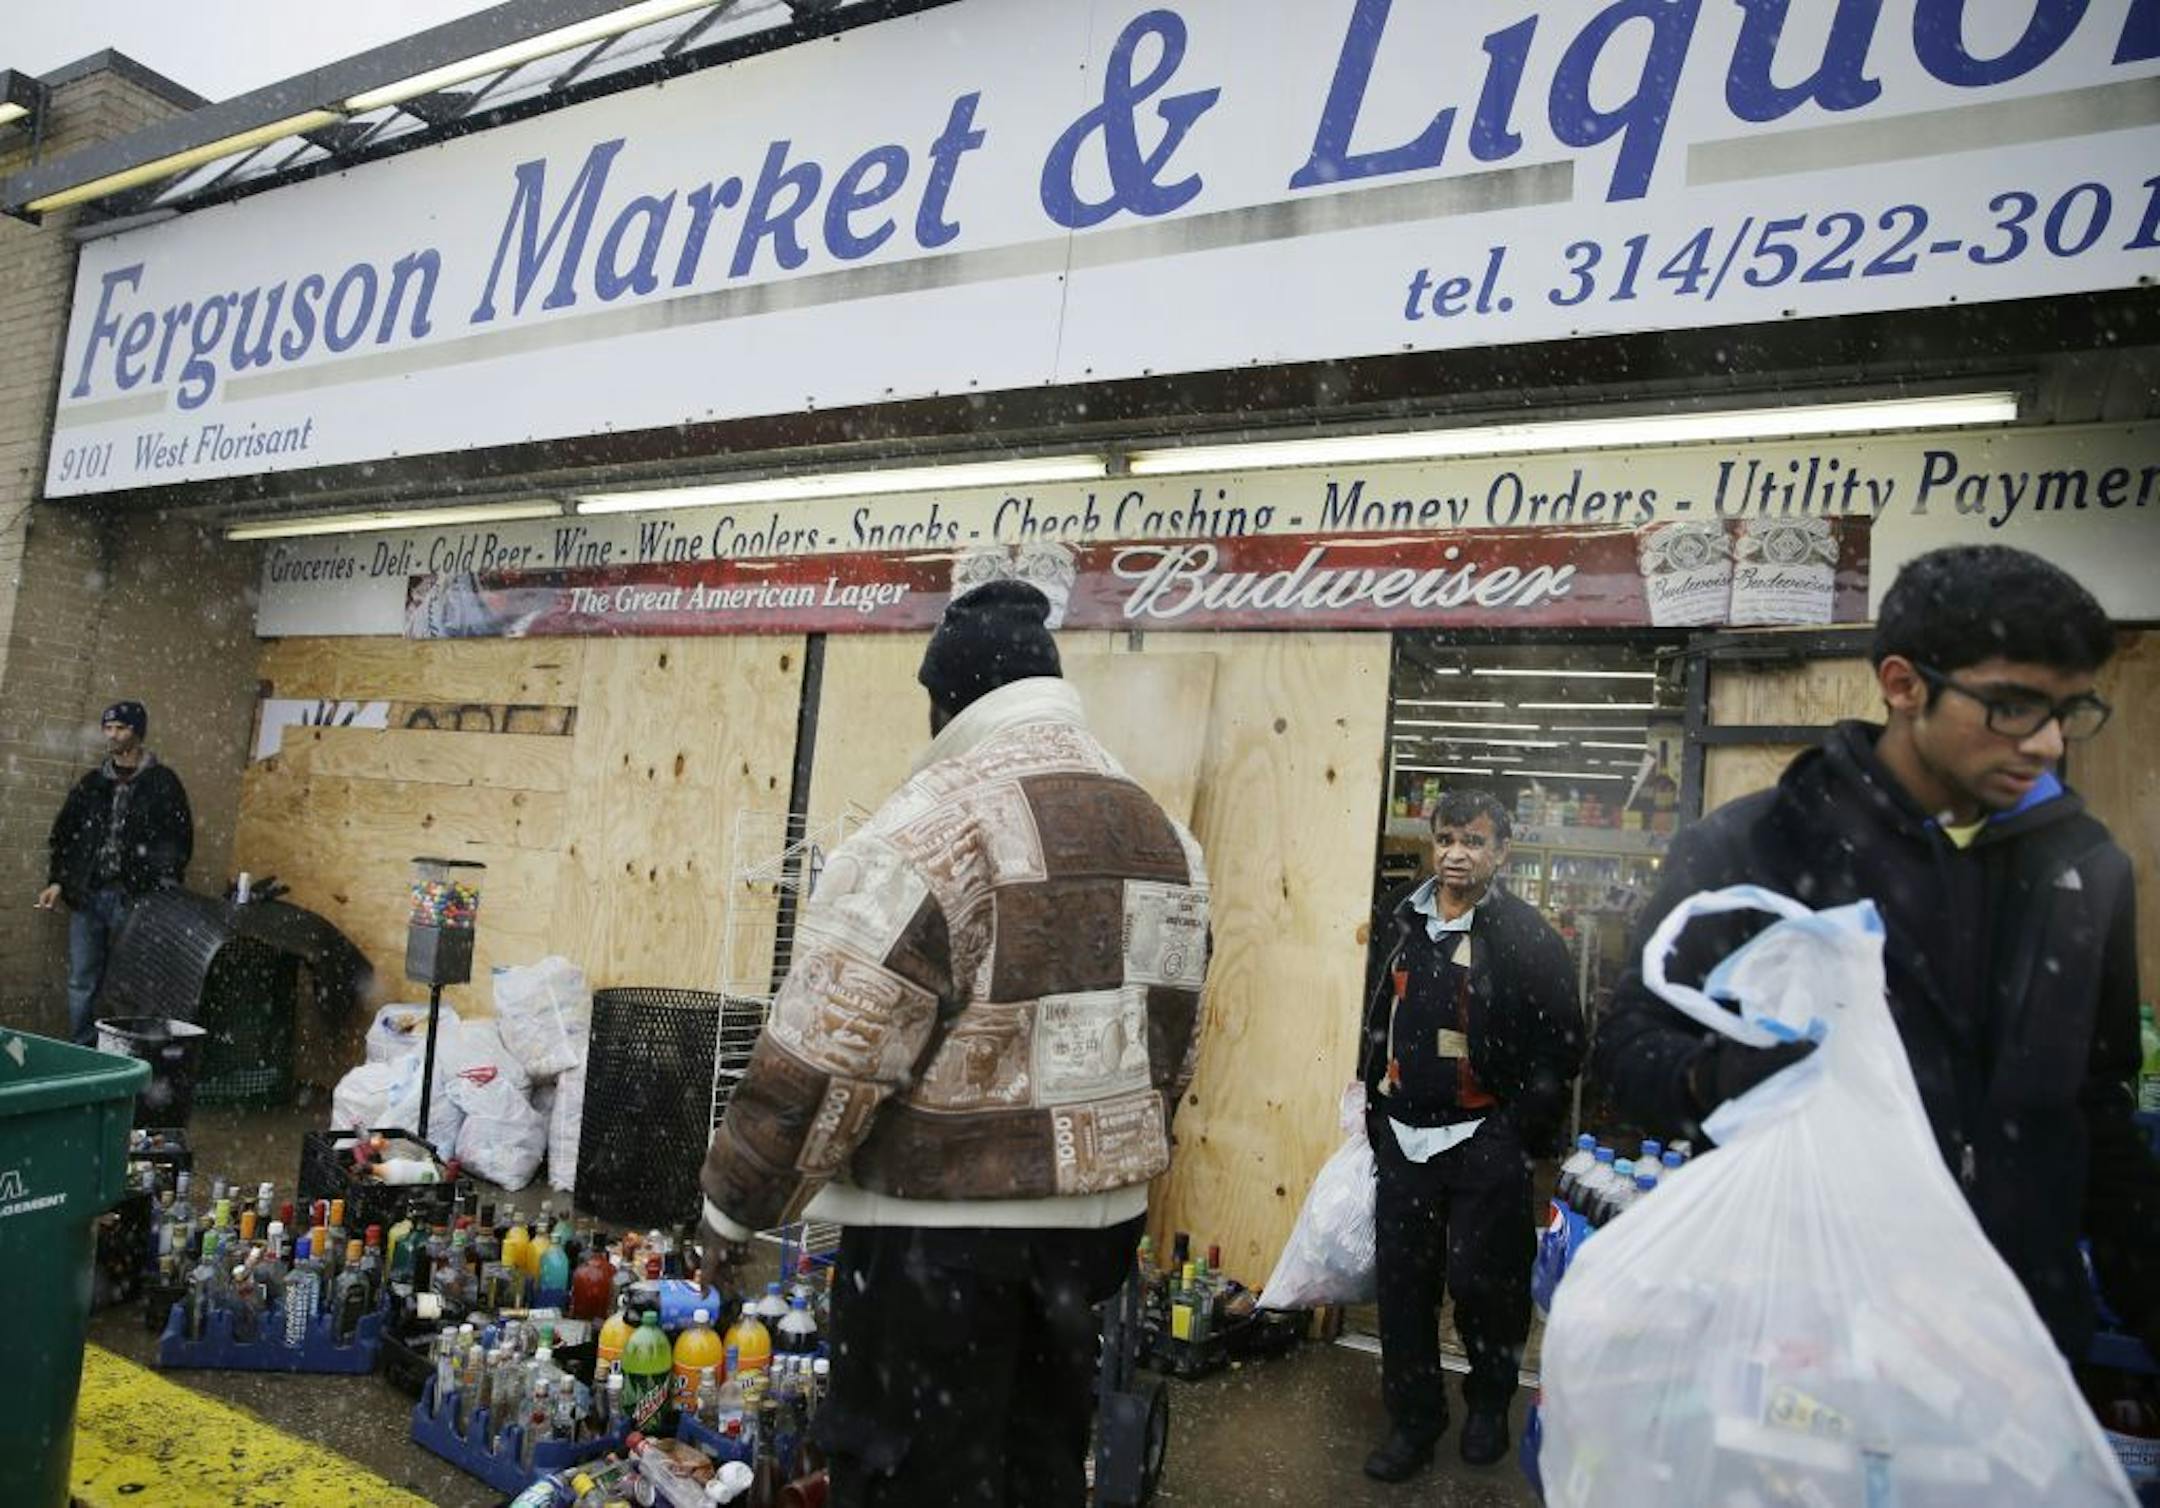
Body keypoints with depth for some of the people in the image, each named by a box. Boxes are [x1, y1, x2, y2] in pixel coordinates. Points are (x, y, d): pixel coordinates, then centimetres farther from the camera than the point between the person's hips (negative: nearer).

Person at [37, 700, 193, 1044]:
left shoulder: (162, 783, -1)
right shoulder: (92, 783, 13)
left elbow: (178, 840, -5)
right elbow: (63, 835, 19)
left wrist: (164, 888, -14)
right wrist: (57, 881, 9)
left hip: (133, 899, -5)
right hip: (87, 896, 5)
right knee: (81, 983, 9)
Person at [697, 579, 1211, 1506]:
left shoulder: (932, 825, -18)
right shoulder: (1163, 835, 7)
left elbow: (827, 1046, -19)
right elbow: (1173, 1047, 13)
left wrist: (734, 1203, -5)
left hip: (944, 1225, -7)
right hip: (1097, 1217, 8)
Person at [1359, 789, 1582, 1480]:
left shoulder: (1525, 936, -9)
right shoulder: (1397, 920, 6)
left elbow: (1563, 1042, -6)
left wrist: (1523, 1131, -9)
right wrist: (1375, 1104, 16)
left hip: (1486, 1140, -5)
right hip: (1403, 1136, 5)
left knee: (1480, 1280, 2)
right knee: (1401, 1280, 9)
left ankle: (1489, 1403, 30)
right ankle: (1413, 1418, 26)